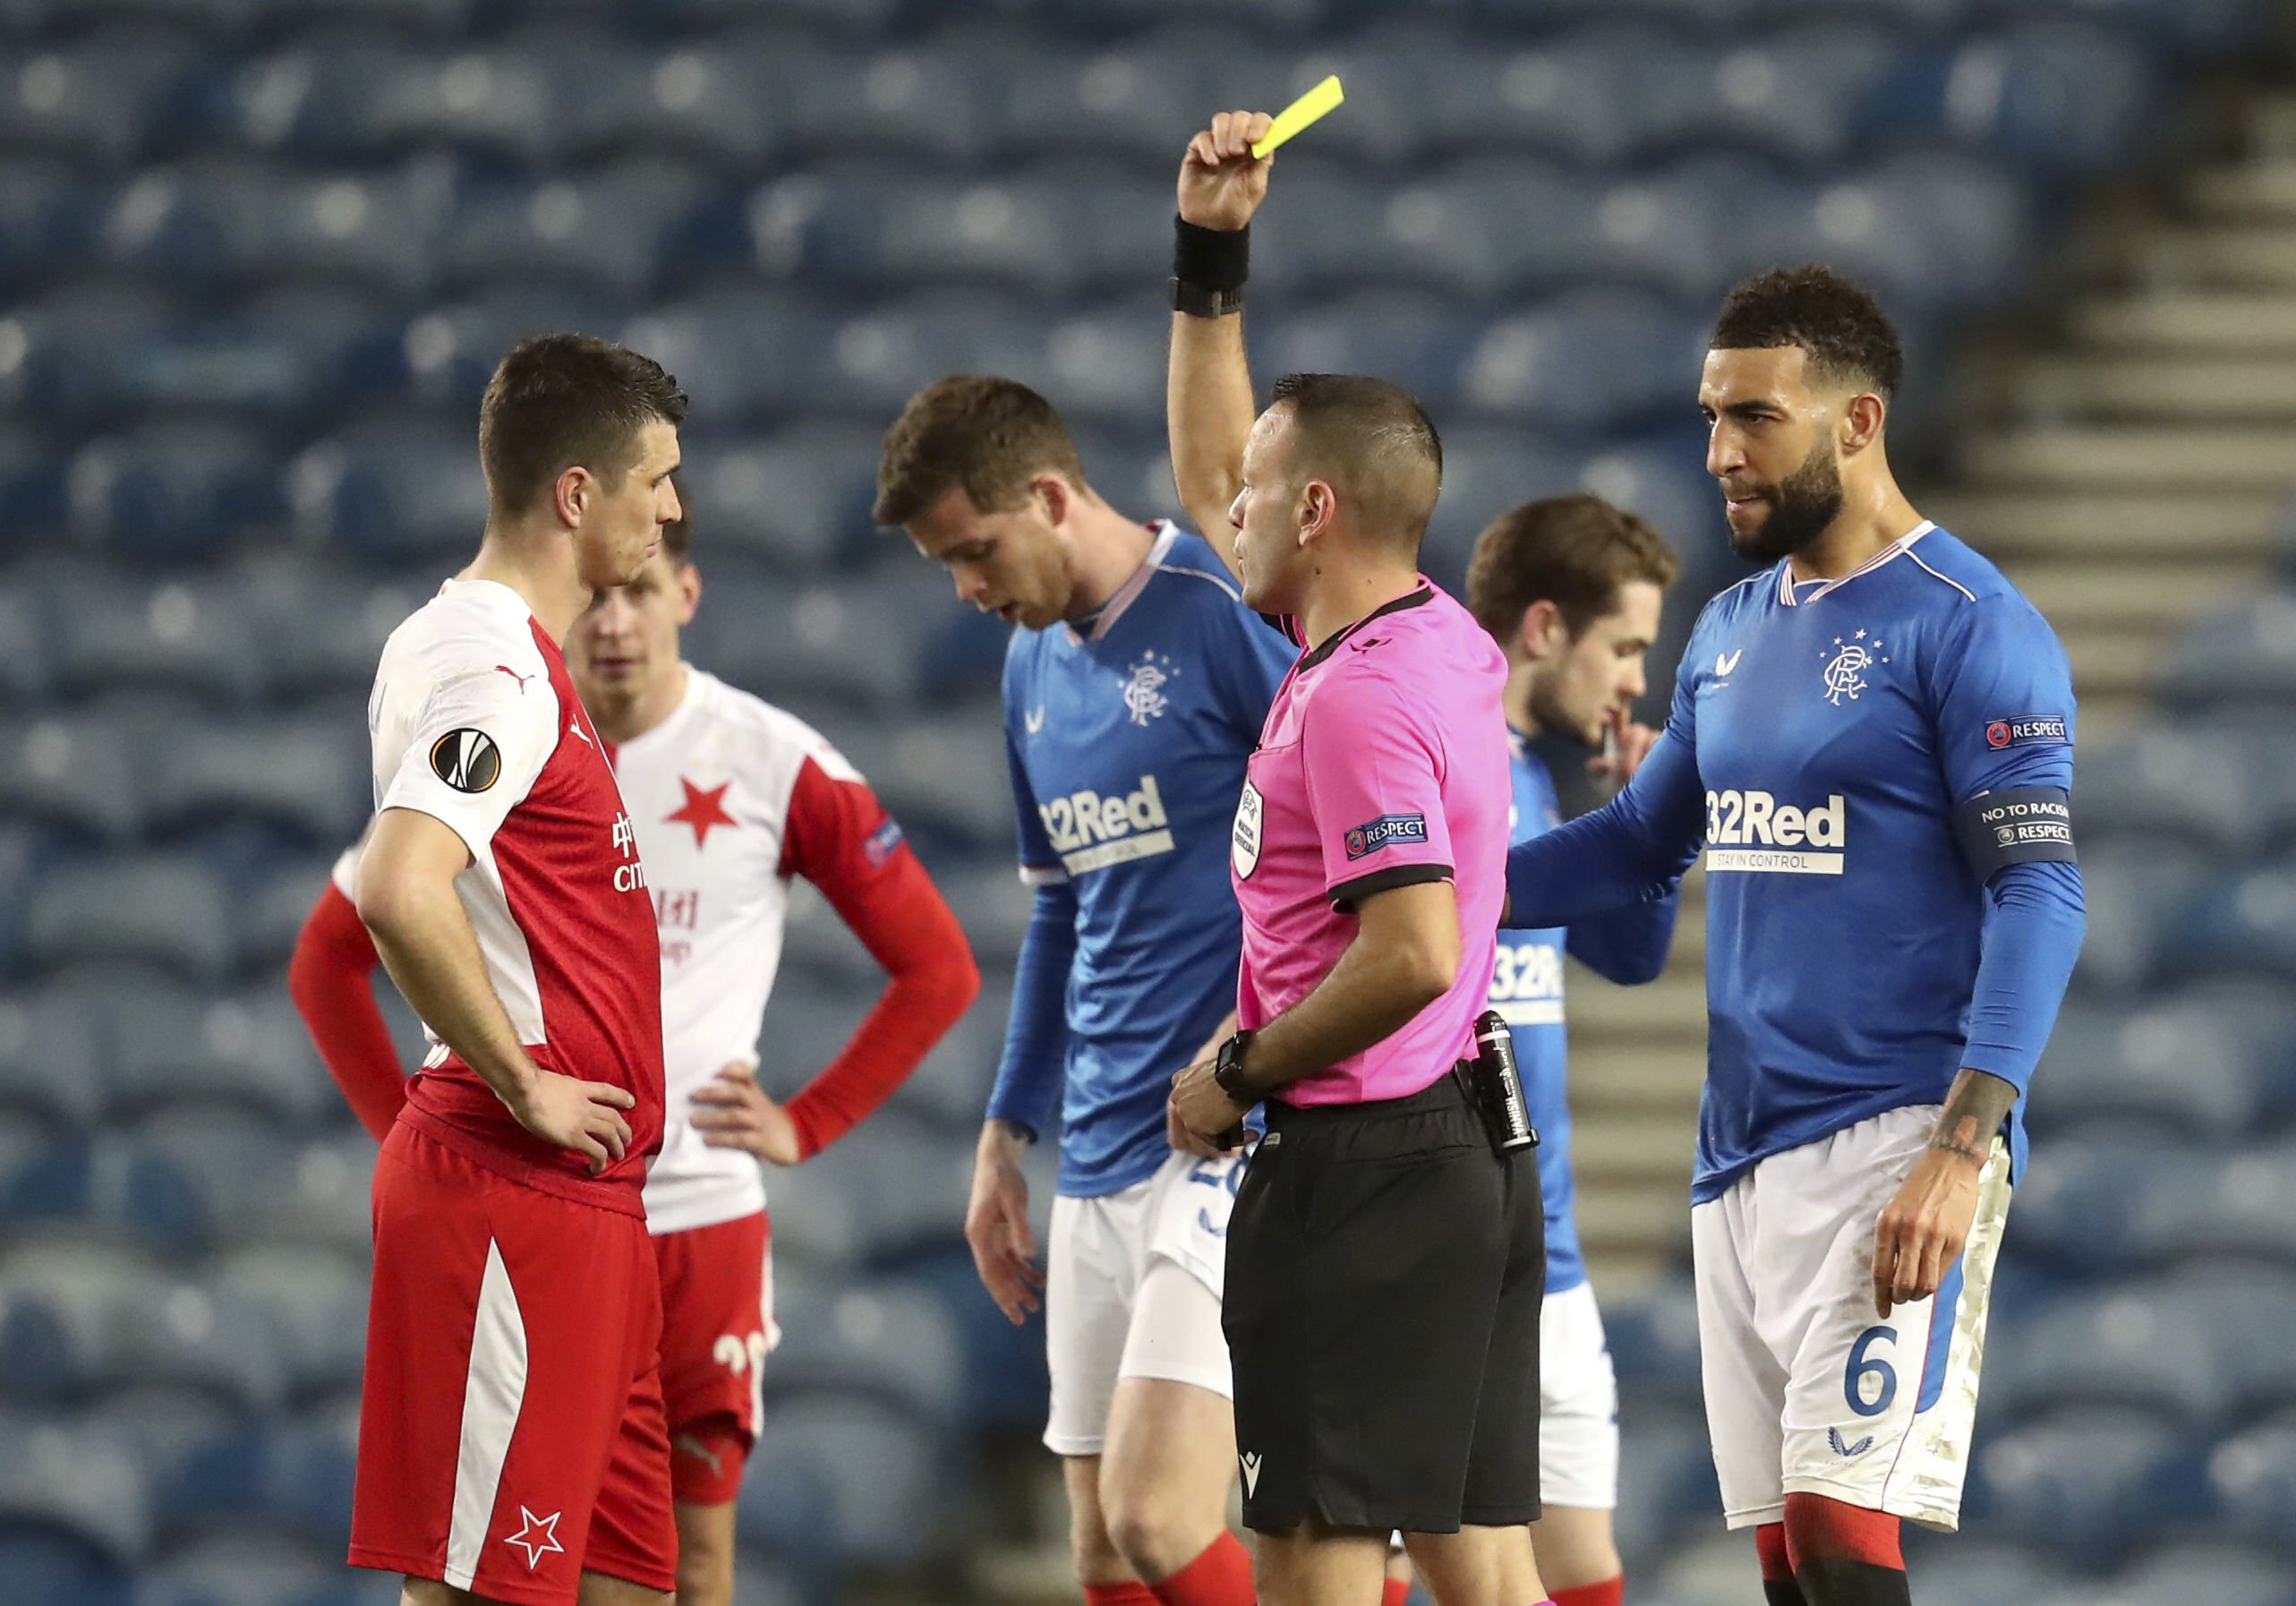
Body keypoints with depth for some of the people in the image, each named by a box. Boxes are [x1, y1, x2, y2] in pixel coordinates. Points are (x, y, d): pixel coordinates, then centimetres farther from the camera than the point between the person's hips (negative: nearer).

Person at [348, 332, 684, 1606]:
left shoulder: (514, 658, 17)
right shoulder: (495, 665, -15)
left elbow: (404, 899, 31)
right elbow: (400, 896, -29)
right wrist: (523, 1084, -20)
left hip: (578, 1195, 10)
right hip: (515, 1191, -10)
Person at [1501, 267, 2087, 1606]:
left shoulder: (1970, 628, -8)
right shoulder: (1734, 631, 16)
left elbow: (2039, 895, -14)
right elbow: (1640, 843, 26)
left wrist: (1963, 1151, -23)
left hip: (1889, 1140, -8)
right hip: (1741, 1153, 8)